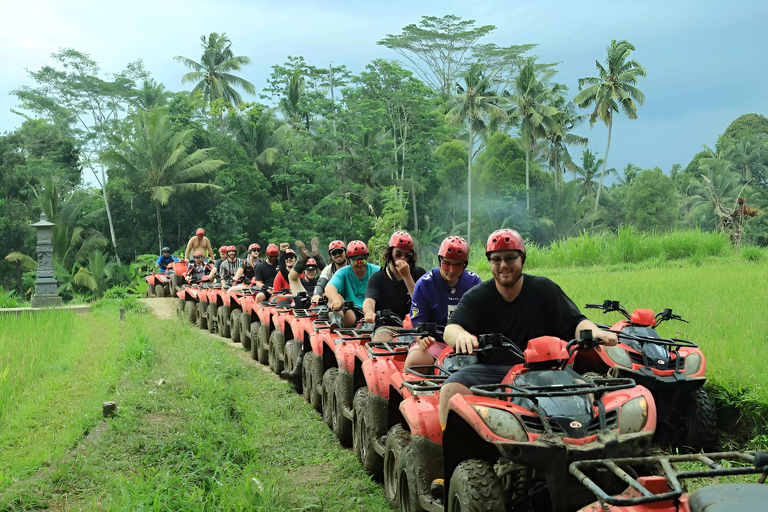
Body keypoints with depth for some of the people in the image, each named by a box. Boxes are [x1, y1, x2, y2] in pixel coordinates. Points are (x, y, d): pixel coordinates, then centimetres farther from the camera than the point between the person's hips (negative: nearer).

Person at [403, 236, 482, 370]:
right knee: (413, 362, -33)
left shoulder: (474, 282, 3)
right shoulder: (424, 284, -4)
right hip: (434, 340, -2)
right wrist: (422, 338, -26)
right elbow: (418, 324, -3)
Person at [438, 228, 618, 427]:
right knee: (451, 390, -27)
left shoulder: (544, 289, 7)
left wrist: (595, 332, -23)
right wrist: (462, 336, -37)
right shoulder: (476, 297, 4)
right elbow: (451, 328, -11)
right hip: (490, 369, 0)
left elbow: (575, 322, 2)